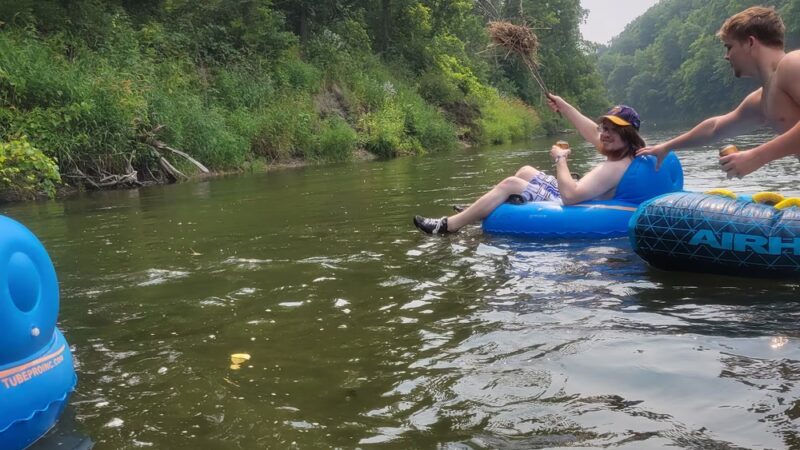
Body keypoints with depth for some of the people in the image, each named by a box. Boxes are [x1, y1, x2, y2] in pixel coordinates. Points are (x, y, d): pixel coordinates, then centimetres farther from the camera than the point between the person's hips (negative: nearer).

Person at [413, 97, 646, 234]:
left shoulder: (615, 167, -28)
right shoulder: (621, 151, 1)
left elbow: (570, 195, -36)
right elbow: (591, 131, 20)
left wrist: (560, 159, -22)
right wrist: (563, 106, 20)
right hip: (572, 199, 10)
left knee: (510, 184, -10)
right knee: (526, 171, 23)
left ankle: (449, 225, -4)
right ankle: (475, 209, 29)